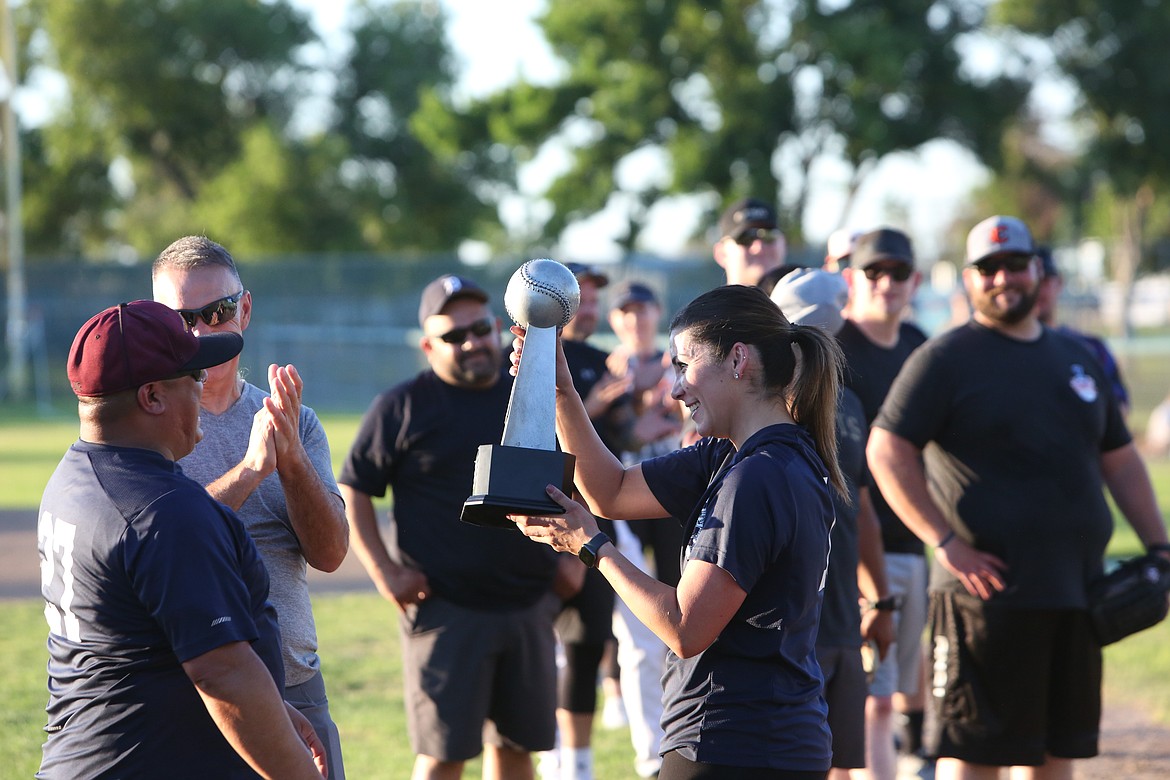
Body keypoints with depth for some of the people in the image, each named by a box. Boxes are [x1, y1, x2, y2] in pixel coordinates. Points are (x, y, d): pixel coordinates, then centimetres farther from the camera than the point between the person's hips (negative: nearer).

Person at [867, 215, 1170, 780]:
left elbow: (1121, 461, 24)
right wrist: (947, 544, -17)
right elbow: (887, 453, -10)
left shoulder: (1075, 359, 17)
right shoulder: (946, 358, -3)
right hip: (990, 589, -6)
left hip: (1077, 592, 6)